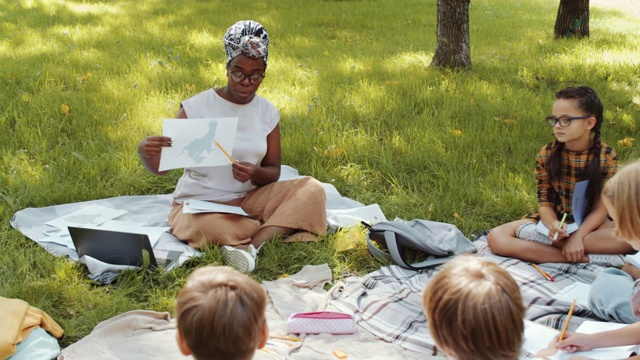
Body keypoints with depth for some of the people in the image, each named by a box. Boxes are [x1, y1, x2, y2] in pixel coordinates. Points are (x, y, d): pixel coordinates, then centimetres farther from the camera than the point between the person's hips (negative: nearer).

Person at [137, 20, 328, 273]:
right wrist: (145, 152, -33)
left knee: (312, 189, -19)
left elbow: (273, 173, 4)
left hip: (248, 199, 5)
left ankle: (250, 245, -33)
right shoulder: (196, 107, -9)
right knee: (207, 227, -41)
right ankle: (278, 229, -18)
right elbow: (161, 167, -8)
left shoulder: (268, 112, 2)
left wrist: (255, 174, -21)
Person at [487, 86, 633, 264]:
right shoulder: (546, 154, -8)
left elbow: (601, 208, -12)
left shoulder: (607, 156, -11)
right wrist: (553, 225, -30)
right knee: (496, 237, -25)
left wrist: (577, 236, -29)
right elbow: (544, 201, -7)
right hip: (553, 221, 1)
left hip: (588, 224, 0)